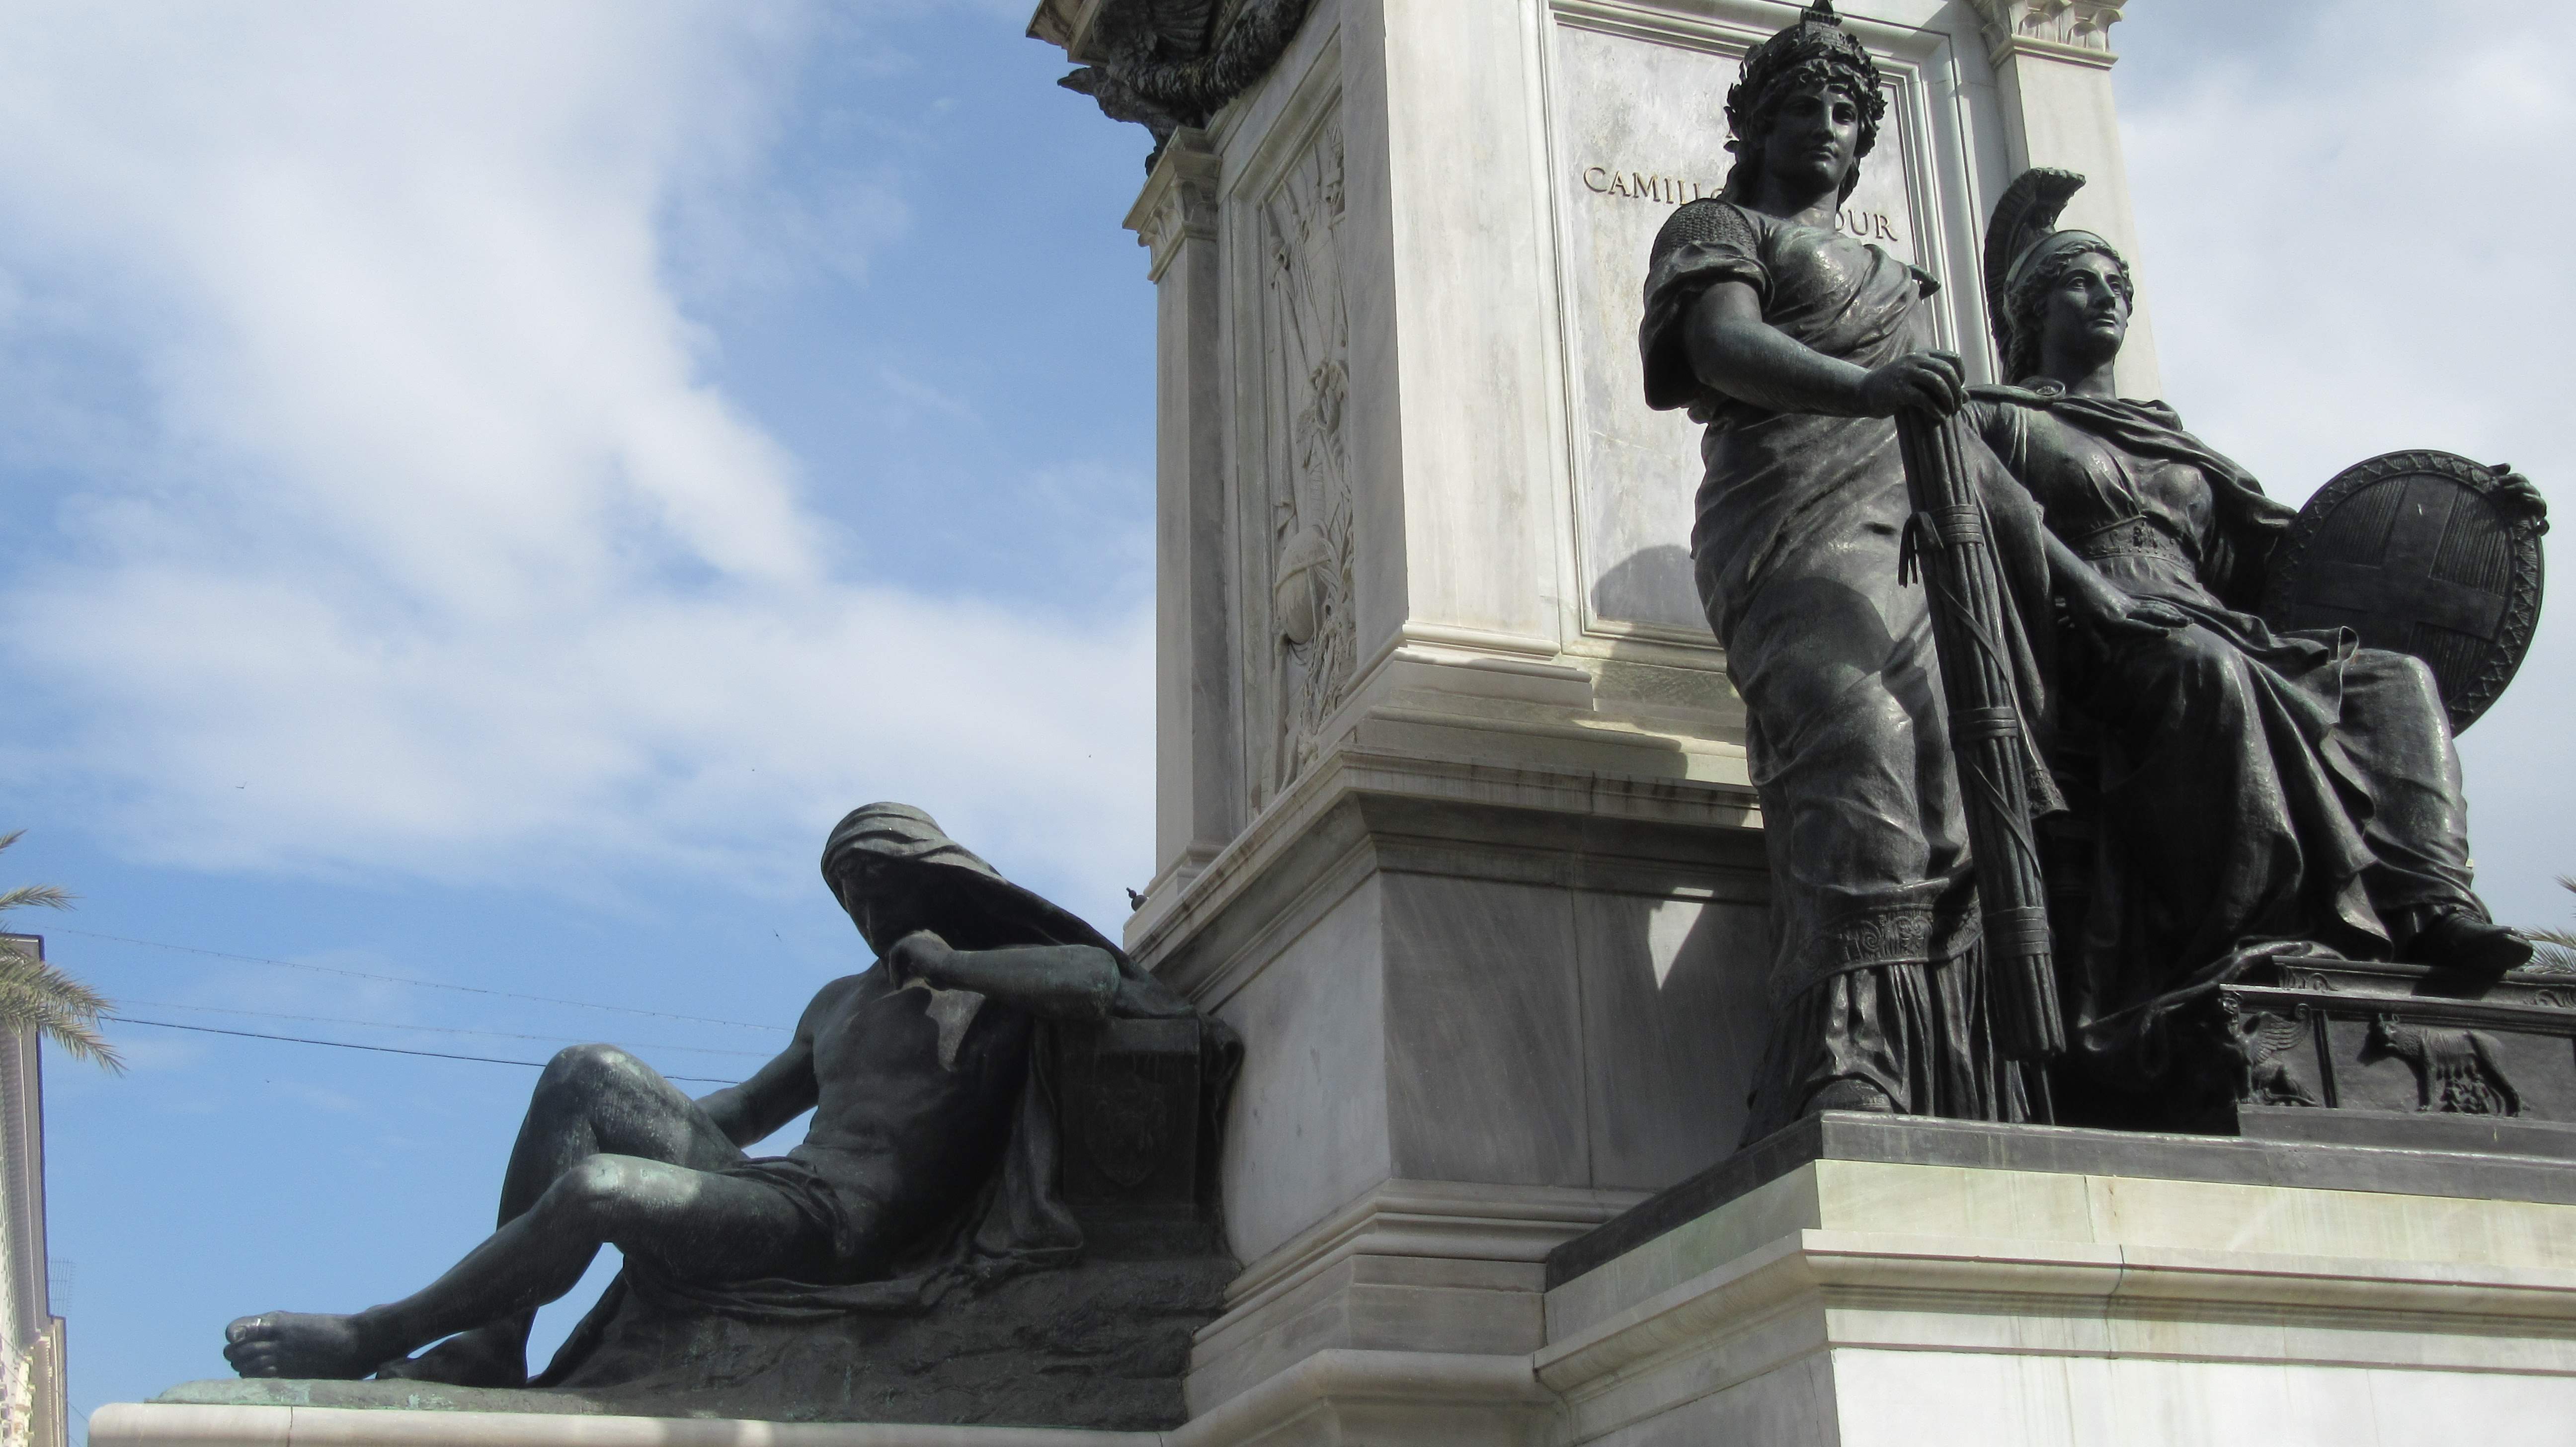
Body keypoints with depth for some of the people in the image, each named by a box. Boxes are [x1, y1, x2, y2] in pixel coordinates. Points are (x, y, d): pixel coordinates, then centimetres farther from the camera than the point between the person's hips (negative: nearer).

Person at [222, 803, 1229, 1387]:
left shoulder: (1005, 973, 6)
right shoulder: (839, 1004, 29)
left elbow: (1096, 975, -17)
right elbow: (737, 1113, 35)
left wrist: (946, 963, -10)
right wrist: (638, 1119, 22)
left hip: (841, 1227, -8)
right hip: (772, 1187, 8)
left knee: (595, 1188, -25)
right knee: (586, 1071, -4)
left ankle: (371, 1339, -6)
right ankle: (490, 1343, -12)